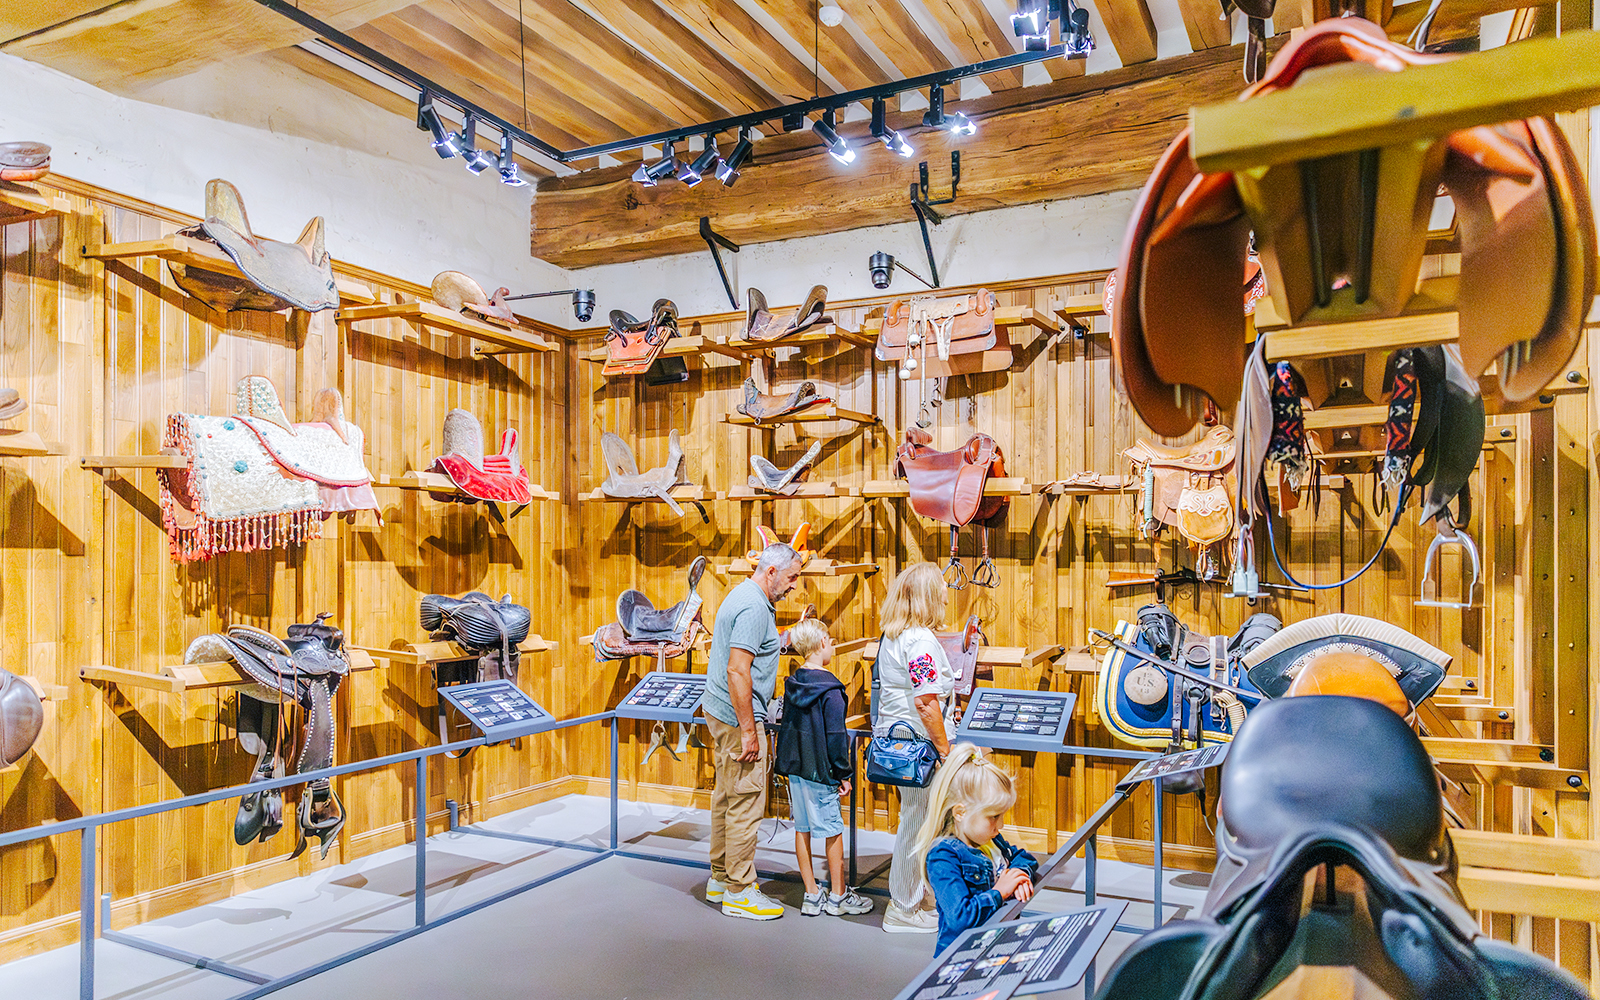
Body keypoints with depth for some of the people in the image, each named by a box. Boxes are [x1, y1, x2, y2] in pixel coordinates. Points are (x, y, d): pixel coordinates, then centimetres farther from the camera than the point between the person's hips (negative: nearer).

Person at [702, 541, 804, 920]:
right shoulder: (754, 608, -19)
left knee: (726, 797, 17)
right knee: (746, 802, -3)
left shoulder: (743, 596, 14)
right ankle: (739, 892, 6)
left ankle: (721, 878, 28)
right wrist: (748, 729, -22)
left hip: (721, 712, 11)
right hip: (739, 717, -11)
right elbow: (737, 670, -25)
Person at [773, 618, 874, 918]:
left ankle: (812, 895, 20)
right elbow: (836, 735, -16)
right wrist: (843, 774, -8)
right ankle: (838, 896, 16)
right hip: (819, 770, -7)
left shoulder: (792, 683, 5)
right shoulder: (830, 689, -17)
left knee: (802, 828, 11)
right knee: (834, 830, 5)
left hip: (794, 766, 7)